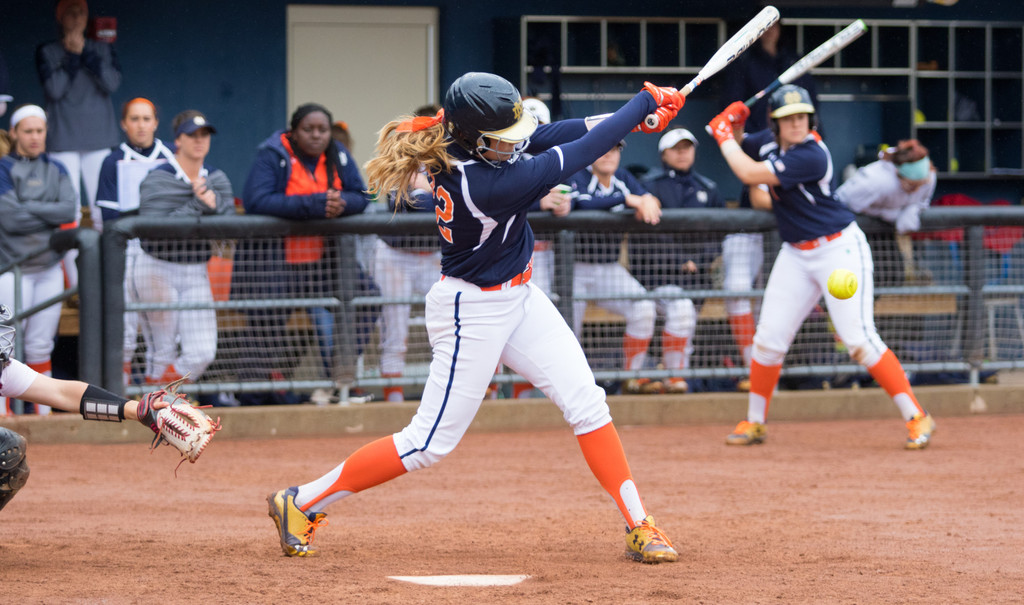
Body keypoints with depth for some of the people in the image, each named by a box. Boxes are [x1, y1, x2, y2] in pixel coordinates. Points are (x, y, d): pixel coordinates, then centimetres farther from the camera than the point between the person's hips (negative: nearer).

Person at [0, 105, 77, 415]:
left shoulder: (55, 169, 10)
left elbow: (69, 210, -5)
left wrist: (29, 208, -11)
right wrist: (50, 215, -8)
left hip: (49, 269, 4)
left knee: (40, 346, 7)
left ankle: (43, 410, 12)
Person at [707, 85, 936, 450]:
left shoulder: (811, 156, -24)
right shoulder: (769, 141, 0)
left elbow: (749, 174, -26)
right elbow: (740, 149, 22)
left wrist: (723, 135, -11)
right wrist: (734, 125, -2)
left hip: (839, 248, -7)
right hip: (796, 254, 7)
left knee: (858, 339, -16)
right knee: (769, 338, 4)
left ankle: (916, 417, -9)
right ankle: (754, 423, 19)